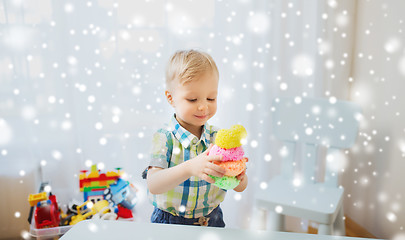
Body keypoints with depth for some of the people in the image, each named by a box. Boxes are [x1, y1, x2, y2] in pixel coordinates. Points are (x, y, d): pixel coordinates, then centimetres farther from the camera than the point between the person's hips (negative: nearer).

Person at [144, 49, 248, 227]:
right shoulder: (164, 138, -11)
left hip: (211, 220, 4)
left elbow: (240, 187, -1)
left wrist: (239, 177, -24)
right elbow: (153, 185, -22)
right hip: (169, 223, -4)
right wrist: (190, 168, -37)